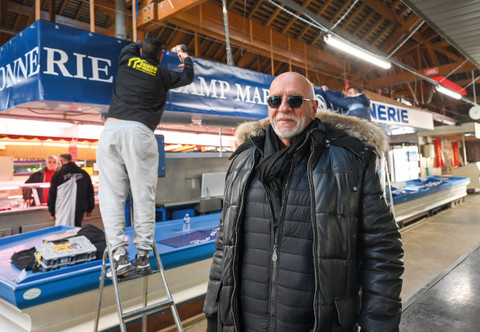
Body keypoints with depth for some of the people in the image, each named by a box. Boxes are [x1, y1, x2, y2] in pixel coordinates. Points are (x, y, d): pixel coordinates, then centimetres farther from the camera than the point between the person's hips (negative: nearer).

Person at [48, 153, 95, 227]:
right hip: (80, 210, 4)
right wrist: (89, 209, 19)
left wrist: (52, 213, 9)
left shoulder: (57, 175, -3)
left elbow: (52, 195, 1)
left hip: (63, 212, -3)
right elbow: (90, 192, 11)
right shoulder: (83, 173, 7)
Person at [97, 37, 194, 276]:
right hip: (140, 131, -2)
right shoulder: (163, 75, 15)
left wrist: (148, 46, 62)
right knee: (143, 195, 1)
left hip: (111, 128, 3)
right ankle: (142, 255, 1)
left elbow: (130, 47, 46)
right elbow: (188, 77, 35)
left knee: (111, 194, 0)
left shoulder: (127, 61, 21)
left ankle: (119, 256, -6)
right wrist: (186, 58, 55)